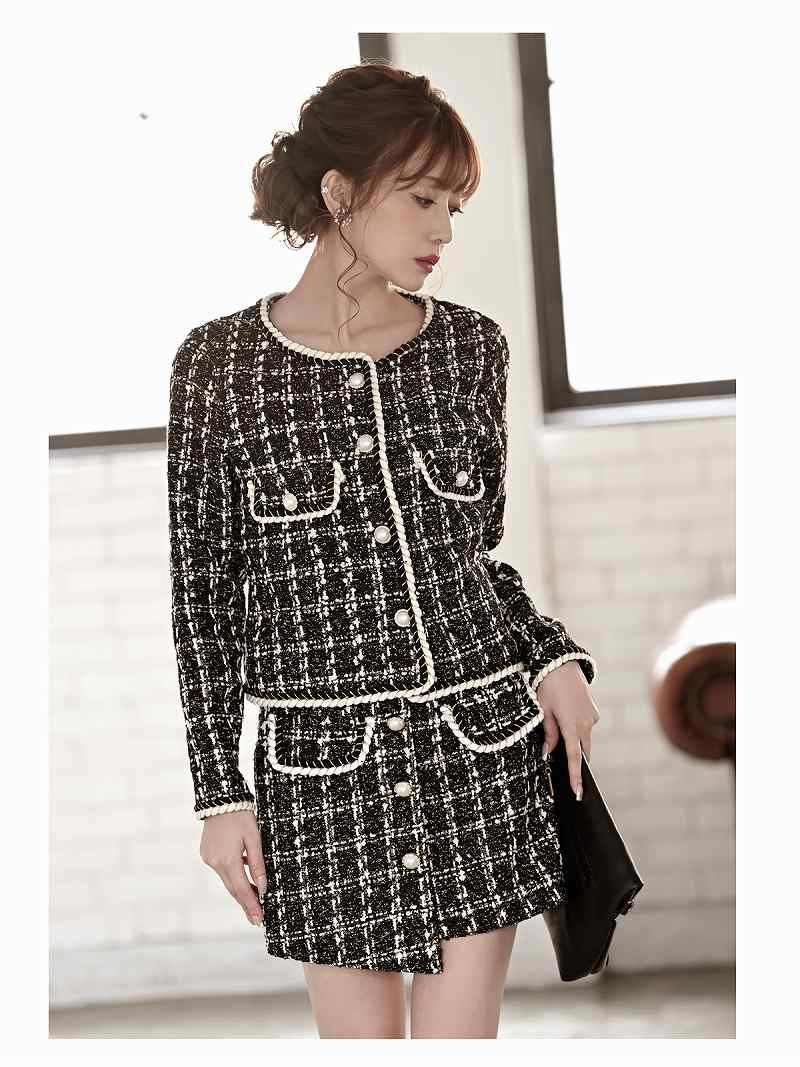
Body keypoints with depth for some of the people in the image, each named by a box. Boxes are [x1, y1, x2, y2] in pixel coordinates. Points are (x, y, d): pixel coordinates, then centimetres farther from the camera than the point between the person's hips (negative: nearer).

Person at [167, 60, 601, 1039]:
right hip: (322, 765, -2)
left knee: (464, 1035, 5)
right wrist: (220, 792, -1)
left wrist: (554, 658, -3)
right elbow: (204, 592, 1)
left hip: (483, 747, 2)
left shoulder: (470, 346, 4)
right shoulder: (220, 363, -3)